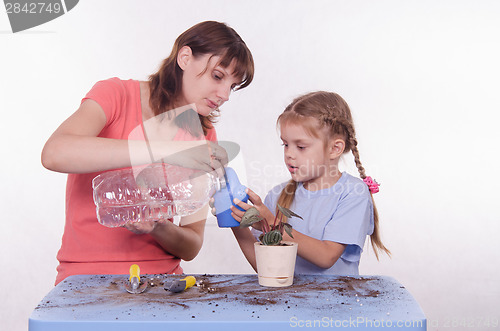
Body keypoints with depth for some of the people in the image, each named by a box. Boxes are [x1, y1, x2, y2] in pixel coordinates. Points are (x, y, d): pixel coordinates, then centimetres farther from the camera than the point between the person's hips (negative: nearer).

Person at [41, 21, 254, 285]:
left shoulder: (203, 138, 6)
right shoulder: (117, 95, -3)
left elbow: (191, 248, 6)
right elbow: (54, 154, -25)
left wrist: (158, 228, -17)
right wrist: (166, 150, -29)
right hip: (87, 277, -4)